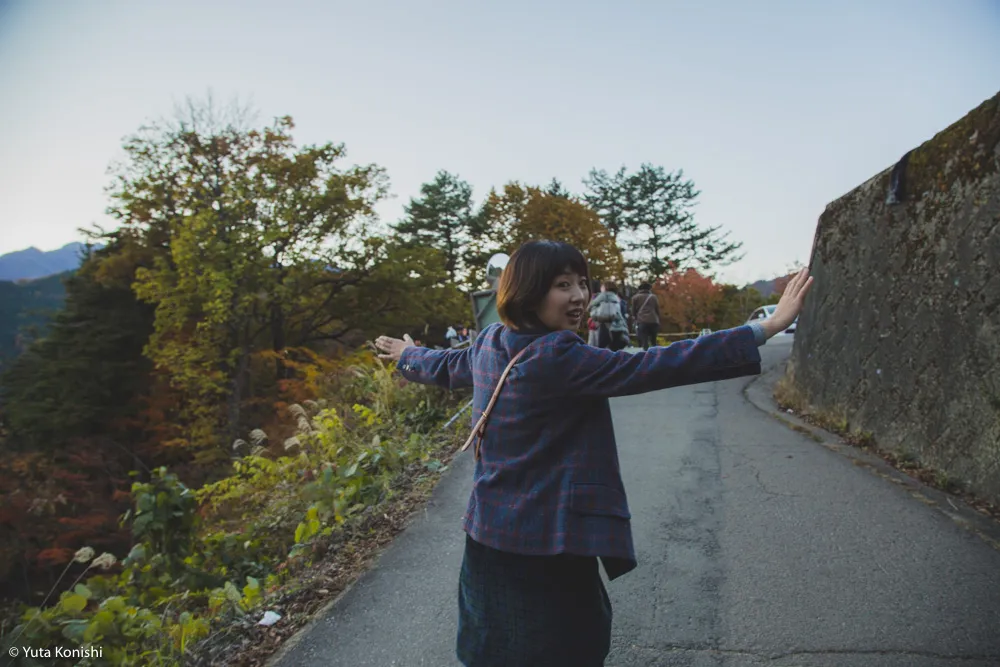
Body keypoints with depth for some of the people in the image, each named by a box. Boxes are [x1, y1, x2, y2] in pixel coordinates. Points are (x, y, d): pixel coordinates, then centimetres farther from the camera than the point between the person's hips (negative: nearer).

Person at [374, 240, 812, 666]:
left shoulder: (489, 344, 2)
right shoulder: (558, 358, -25)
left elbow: (445, 366, 21)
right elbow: (653, 367, -29)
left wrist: (406, 355, 46)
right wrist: (769, 327, -27)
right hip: (544, 543, -8)